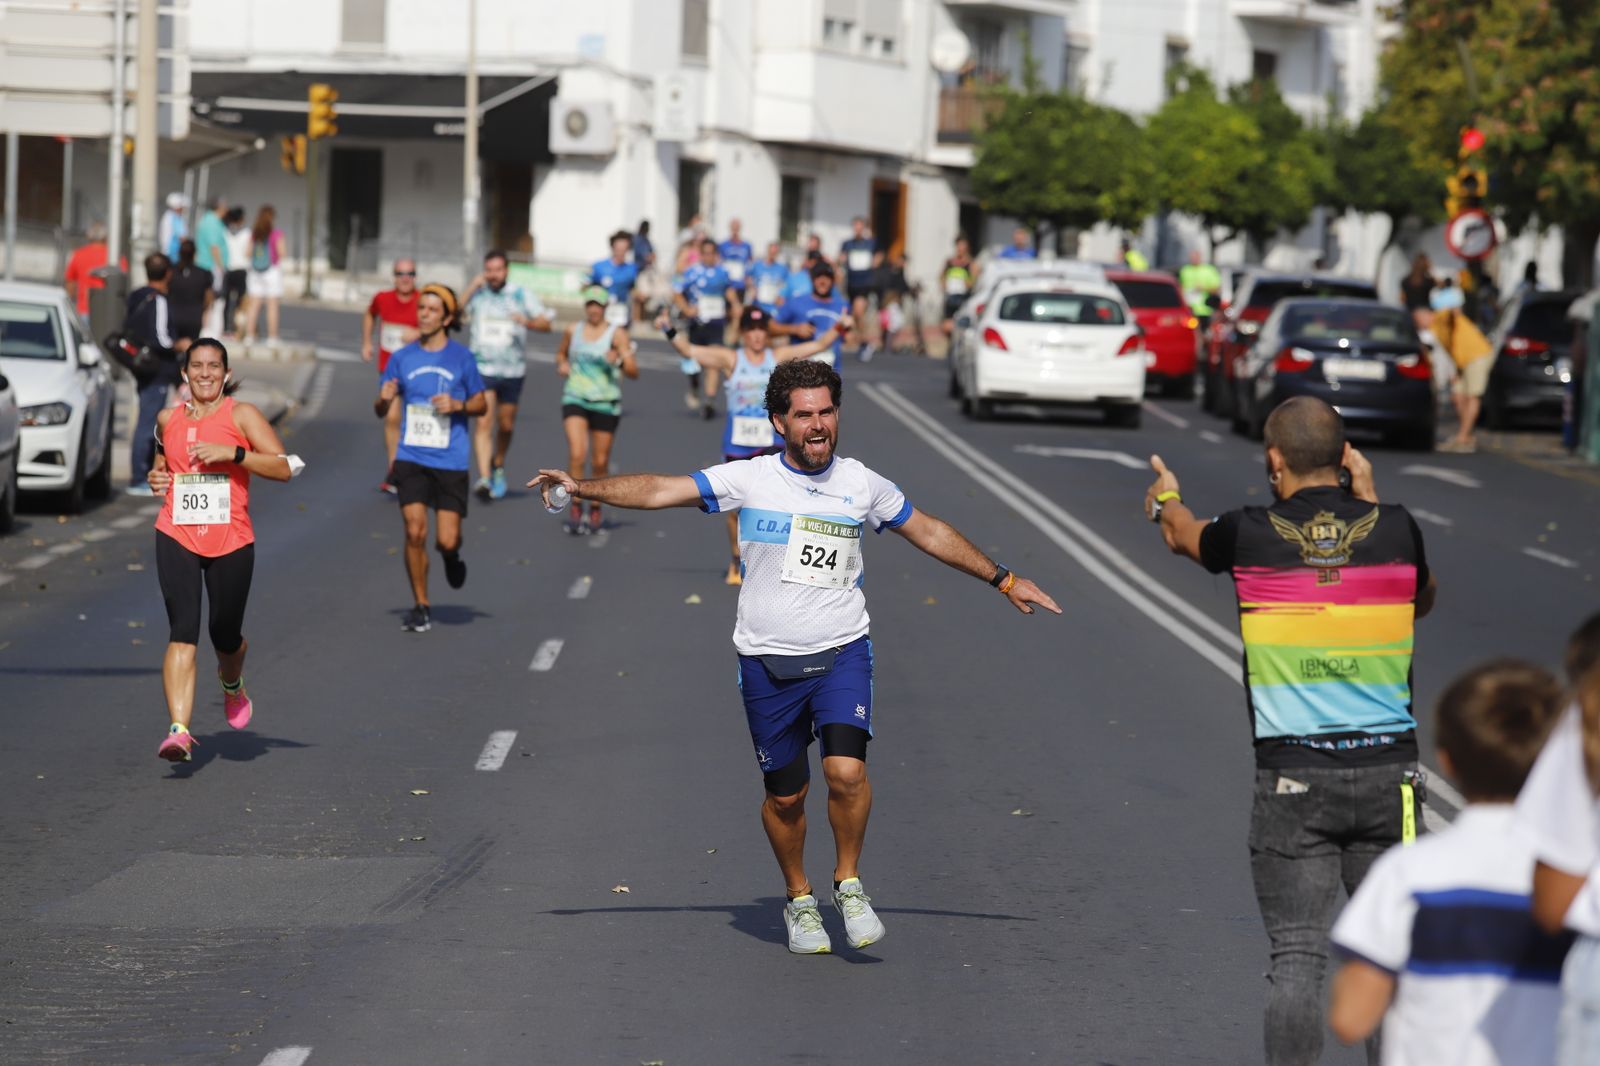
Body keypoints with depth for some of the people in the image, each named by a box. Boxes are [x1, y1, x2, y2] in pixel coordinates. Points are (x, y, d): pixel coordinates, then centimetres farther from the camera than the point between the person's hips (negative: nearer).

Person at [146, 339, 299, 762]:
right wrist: (156, 475, 9)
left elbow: (284, 467, -8)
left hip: (231, 540, -1)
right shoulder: (168, 419, 11)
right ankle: (179, 731, -23)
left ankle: (232, 684, 48)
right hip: (176, 537, 1)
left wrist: (232, 453, -18)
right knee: (183, 632, -15)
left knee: (225, 635, 10)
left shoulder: (241, 415, -1)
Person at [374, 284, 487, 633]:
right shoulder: (402, 358, 4)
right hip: (411, 458, 1)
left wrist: (458, 405, -14)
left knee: (446, 540, -5)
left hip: (450, 462, -1)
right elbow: (380, 410, 9)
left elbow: (481, 404, 7)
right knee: (415, 532, -10)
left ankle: (452, 555, 34)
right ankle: (420, 606, 6)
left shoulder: (461, 357, -1)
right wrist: (384, 399, -14)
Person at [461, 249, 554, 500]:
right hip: (482, 368, -1)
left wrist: (527, 321, -26)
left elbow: (546, 324, -5)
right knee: (483, 422, -16)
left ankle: (498, 467, 38)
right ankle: (484, 478, -24)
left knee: (506, 425, 12)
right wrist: (470, 290, -15)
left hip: (512, 369, 1)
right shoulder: (477, 294, 1)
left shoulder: (521, 295, 0)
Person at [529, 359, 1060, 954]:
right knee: (785, 795, 6)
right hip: (768, 660, 0)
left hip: (842, 653, 0)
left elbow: (930, 533, 18)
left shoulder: (861, 484, 4)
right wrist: (581, 488, -19)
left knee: (846, 771, -19)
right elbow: (659, 491, -7)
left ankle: (848, 884, 5)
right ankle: (799, 900, 29)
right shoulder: (749, 479, -2)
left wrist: (1002, 580, 22)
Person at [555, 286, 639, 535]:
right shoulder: (572, 331, 5)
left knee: (600, 462, 6)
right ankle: (576, 508, -8)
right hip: (575, 400, 1)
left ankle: (596, 509, 25)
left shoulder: (617, 333, -4)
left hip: (606, 404, -1)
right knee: (576, 454, -17)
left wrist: (619, 362, -30)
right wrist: (561, 364, 4)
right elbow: (561, 353, 26)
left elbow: (634, 372, -10)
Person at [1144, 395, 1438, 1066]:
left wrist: (1165, 500, 45)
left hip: (1292, 778, -2)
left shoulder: (1253, 535, -4)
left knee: (1297, 957, -1)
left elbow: (1184, 535, 21)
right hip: (1387, 769, 2)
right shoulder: (1395, 529, -1)